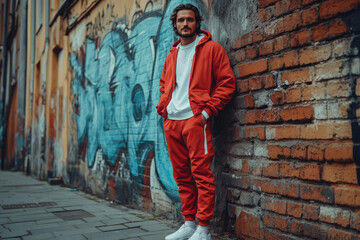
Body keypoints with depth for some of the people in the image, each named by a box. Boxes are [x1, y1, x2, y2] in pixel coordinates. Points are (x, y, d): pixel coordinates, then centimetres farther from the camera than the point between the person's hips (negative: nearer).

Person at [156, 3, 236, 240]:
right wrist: (163, 107, 11)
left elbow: (227, 83, -5)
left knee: (201, 173, -6)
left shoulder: (212, 49, 1)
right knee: (182, 174, 10)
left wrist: (207, 111, -12)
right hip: (171, 122, 7)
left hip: (195, 120, -6)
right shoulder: (171, 56, 20)